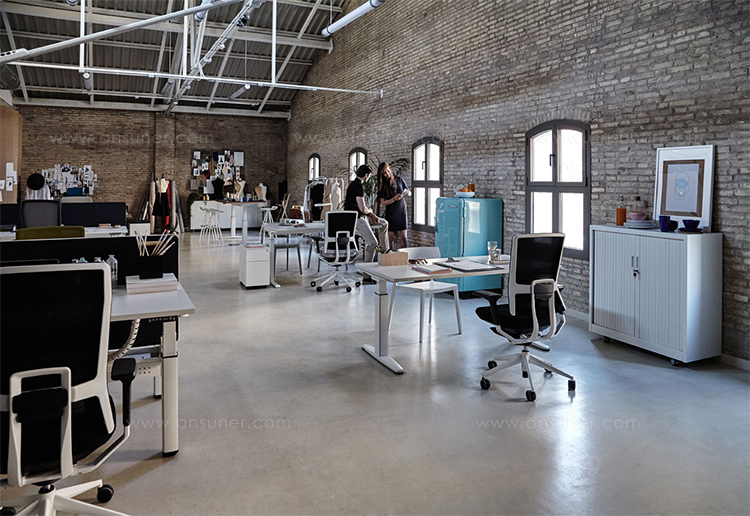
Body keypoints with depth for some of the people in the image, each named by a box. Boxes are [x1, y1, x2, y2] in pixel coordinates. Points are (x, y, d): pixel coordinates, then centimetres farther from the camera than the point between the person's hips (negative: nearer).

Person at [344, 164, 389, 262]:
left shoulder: (353, 184, 13)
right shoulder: (359, 186, -20)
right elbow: (363, 209, -24)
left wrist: (372, 214, 9)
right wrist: (370, 211, 0)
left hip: (361, 215, 11)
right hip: (357, 218, -11)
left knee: (384, 223, 17)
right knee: (372, 243, -15)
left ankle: (384, 250, 25)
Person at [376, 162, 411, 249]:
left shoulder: (399, 180, 3)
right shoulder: (381, 186, 0)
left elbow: (410, 193, 13)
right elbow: (383, 203, -6)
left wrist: (406, 192, -11)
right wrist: (394, 199, -22)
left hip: (401, 212, 1)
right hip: (390, 214, -1)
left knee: (403, 236, -3)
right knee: (390, 237, -2)